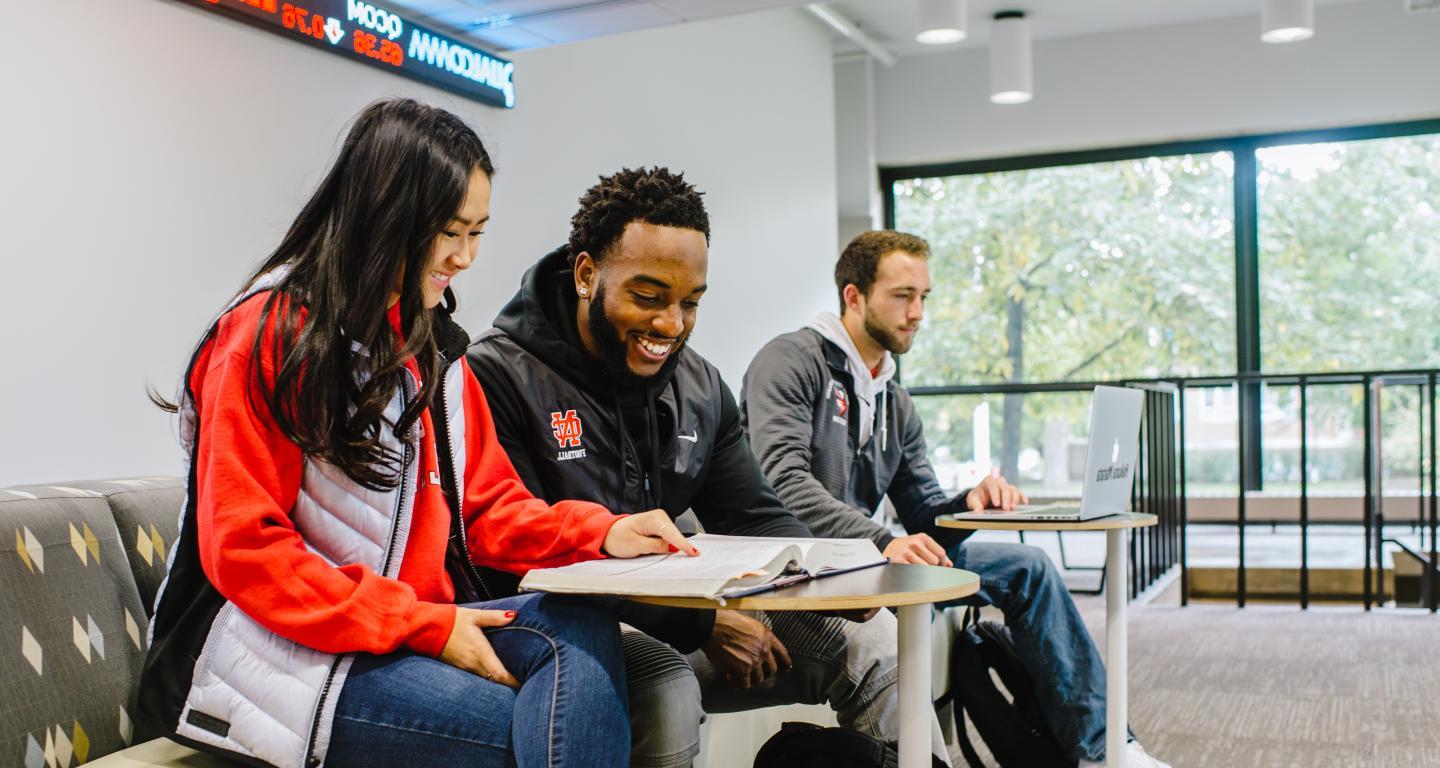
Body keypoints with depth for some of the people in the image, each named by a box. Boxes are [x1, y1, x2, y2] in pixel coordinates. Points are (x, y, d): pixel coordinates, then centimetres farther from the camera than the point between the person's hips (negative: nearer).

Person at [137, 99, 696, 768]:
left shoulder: (433, 348, 12)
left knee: (579, 631, -21)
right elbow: (243, 549, -15)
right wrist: (426, 625, -19)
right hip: (282, 654, -7)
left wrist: (600, 534, -7)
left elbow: (487, 504, 13)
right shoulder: (271, 336, -10)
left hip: (412, 631, 7)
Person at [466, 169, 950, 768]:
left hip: (681, 620, 7)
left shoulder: (700, 386, 7)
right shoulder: (499, 377, -15)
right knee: (667, 695, -37)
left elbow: (755, 520, 8)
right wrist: (703, 622, -21)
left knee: (871, 641, 0)